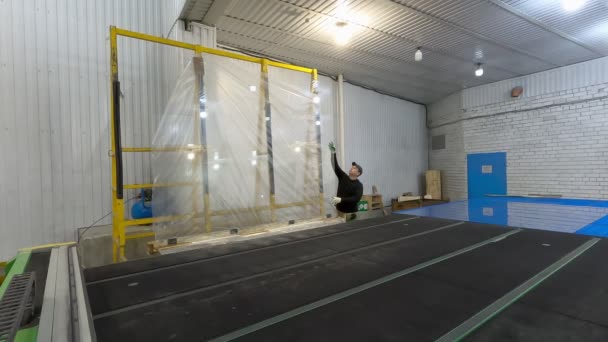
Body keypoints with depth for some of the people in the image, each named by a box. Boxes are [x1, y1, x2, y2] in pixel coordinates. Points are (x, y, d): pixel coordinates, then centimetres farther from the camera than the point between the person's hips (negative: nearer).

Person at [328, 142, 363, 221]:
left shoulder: (359, 185, -8)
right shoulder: (343, 177, 3)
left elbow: (356, 198, -22)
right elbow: (335, 167, -6)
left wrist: (341, 199, -32)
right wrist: (333, 153, -17)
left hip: (351, 213, -3)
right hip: (339, 211, 3)